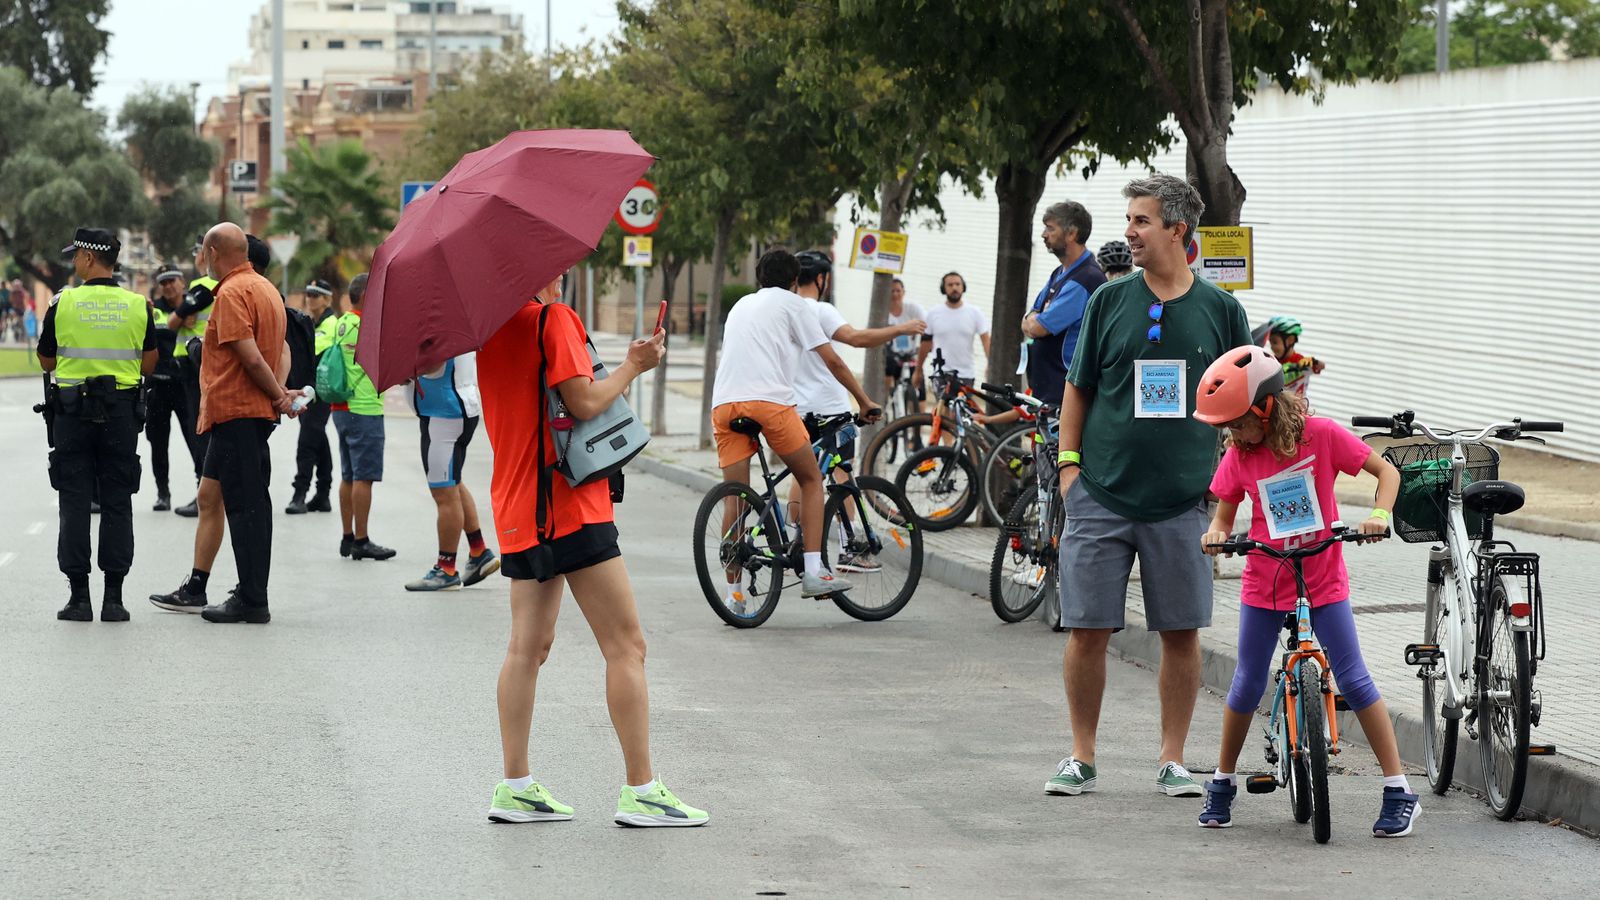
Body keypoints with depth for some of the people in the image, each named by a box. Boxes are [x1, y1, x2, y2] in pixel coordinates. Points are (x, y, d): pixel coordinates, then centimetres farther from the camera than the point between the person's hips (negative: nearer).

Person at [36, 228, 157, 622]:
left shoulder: (63, 304, -5)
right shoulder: (138, 306, 0)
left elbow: (47, 362, 3)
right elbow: (148, 365, 3)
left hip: (72, 409, -1)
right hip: (121, 412, 2)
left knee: (75, 503, 3)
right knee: (117, 504, 5)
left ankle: (79, 597, 1)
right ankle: (114, 598, 3)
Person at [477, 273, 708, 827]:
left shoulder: (491, 330, 13)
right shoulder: (553, 319, -11)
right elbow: (583, 401, -19)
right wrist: (633, 366, -4)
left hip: (518, 507, 9)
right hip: (569, 506, -8)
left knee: (528, 646, 12)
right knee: (626, 645, -5)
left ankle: (516, 787, 10)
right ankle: (641, 792, -6)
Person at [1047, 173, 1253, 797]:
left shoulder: (1221, 310, 4)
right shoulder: (1109, 301, 5)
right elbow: (1078, 389, 10)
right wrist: (1069, 461, 1)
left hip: (1182, 500, 0)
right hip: (1102, 495, 0)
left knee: (1182, 630, 3)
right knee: (1088, 628, 0)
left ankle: (1172, 759, 14)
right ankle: (1081, 757, 12)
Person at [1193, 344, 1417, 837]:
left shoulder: (1321, 435, -13)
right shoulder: (1238, 457, -5)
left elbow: (1386, 470, -7)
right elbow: (1225, 514, 5)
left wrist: (1379, 514, -25)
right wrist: (1216, 534, -18)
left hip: (1323, 579, -3)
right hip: (1264, 582, 3)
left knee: (1354, 681, -6)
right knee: (1247, 686, 6)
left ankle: (1399, 791, -2)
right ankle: (1223, 783, 25)